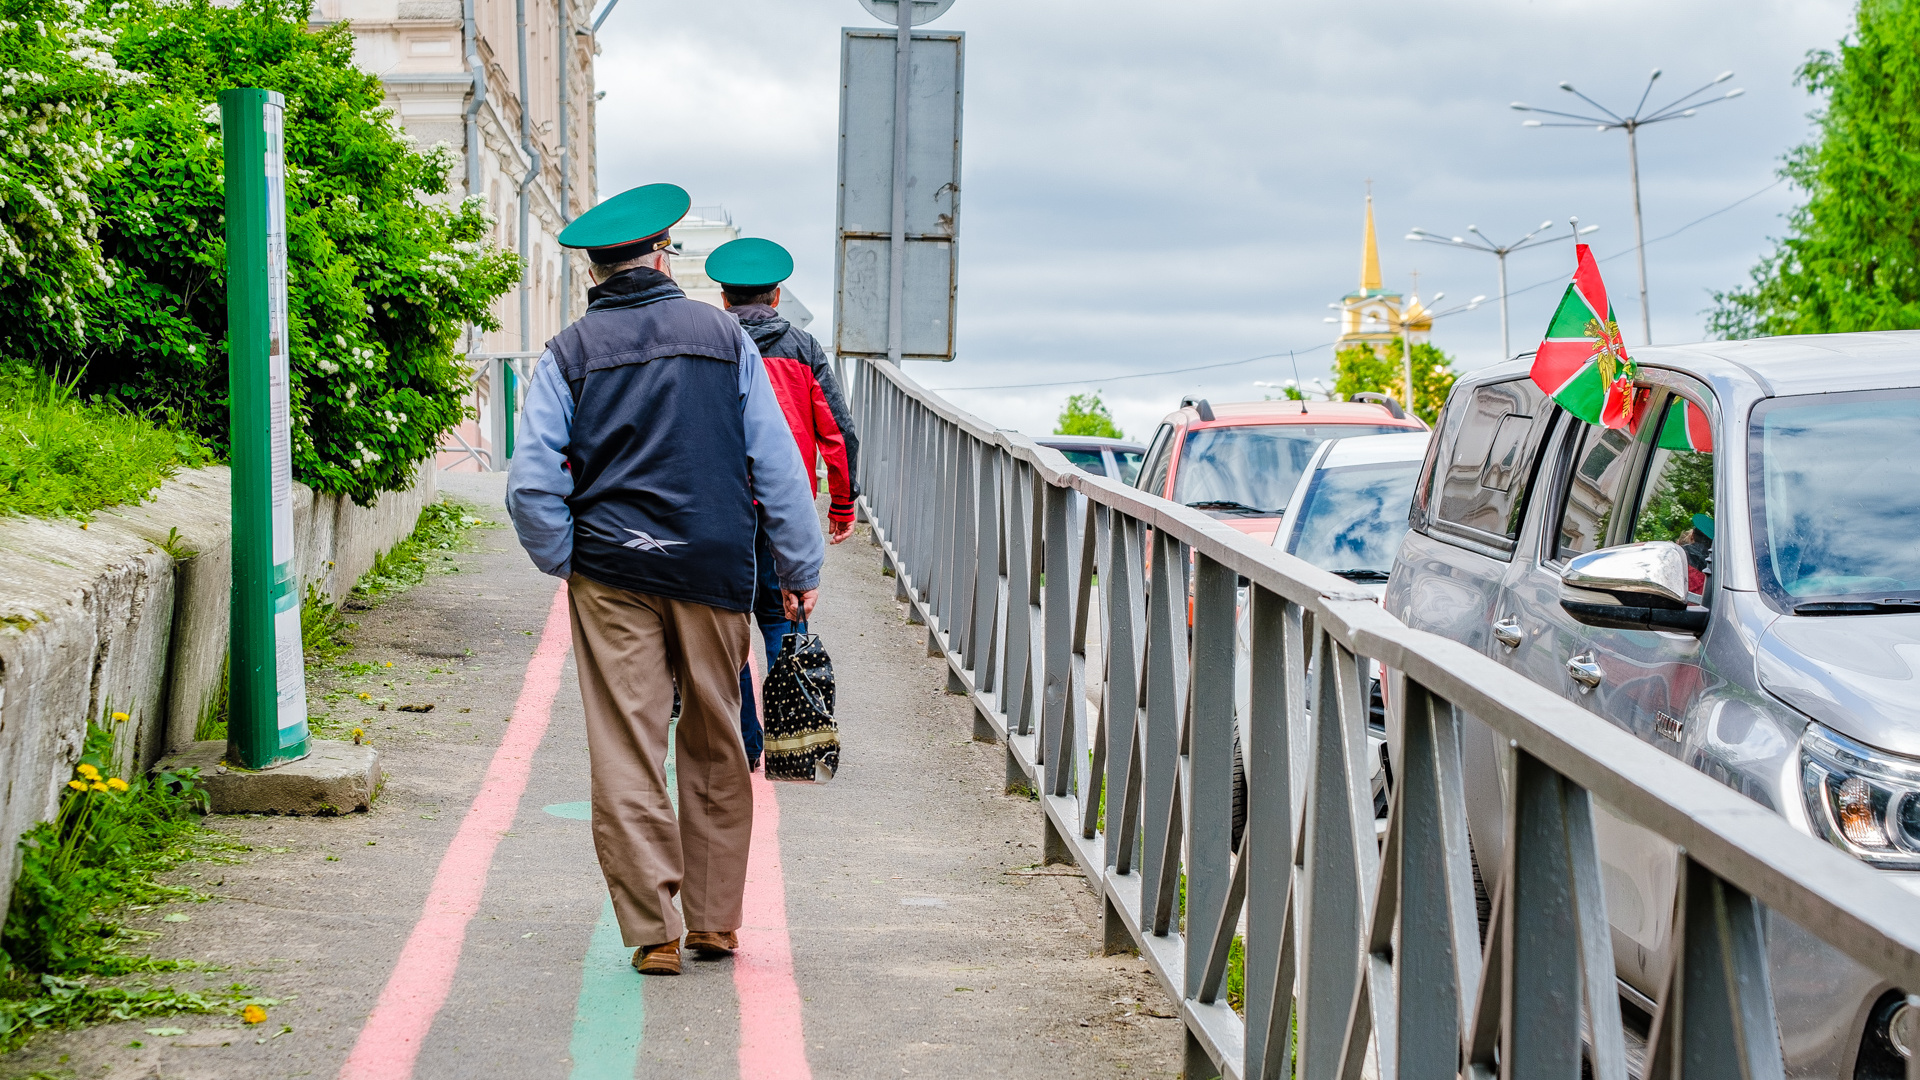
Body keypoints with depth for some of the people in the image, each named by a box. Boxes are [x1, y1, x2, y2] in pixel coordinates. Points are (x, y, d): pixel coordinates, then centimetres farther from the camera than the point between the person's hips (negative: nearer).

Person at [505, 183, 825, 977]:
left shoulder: (570, 354, 1)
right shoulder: (723, 336, 4)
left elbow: (531, 484, -7)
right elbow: (777, 462, 3)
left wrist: (566, 562, 6)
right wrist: (800, 566, 9)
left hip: (612, 571, -1)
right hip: (714, 567, 1)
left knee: (626, 755, 2)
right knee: (715, 748, 13)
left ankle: (653, 931, -1)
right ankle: (715, 919, 20)